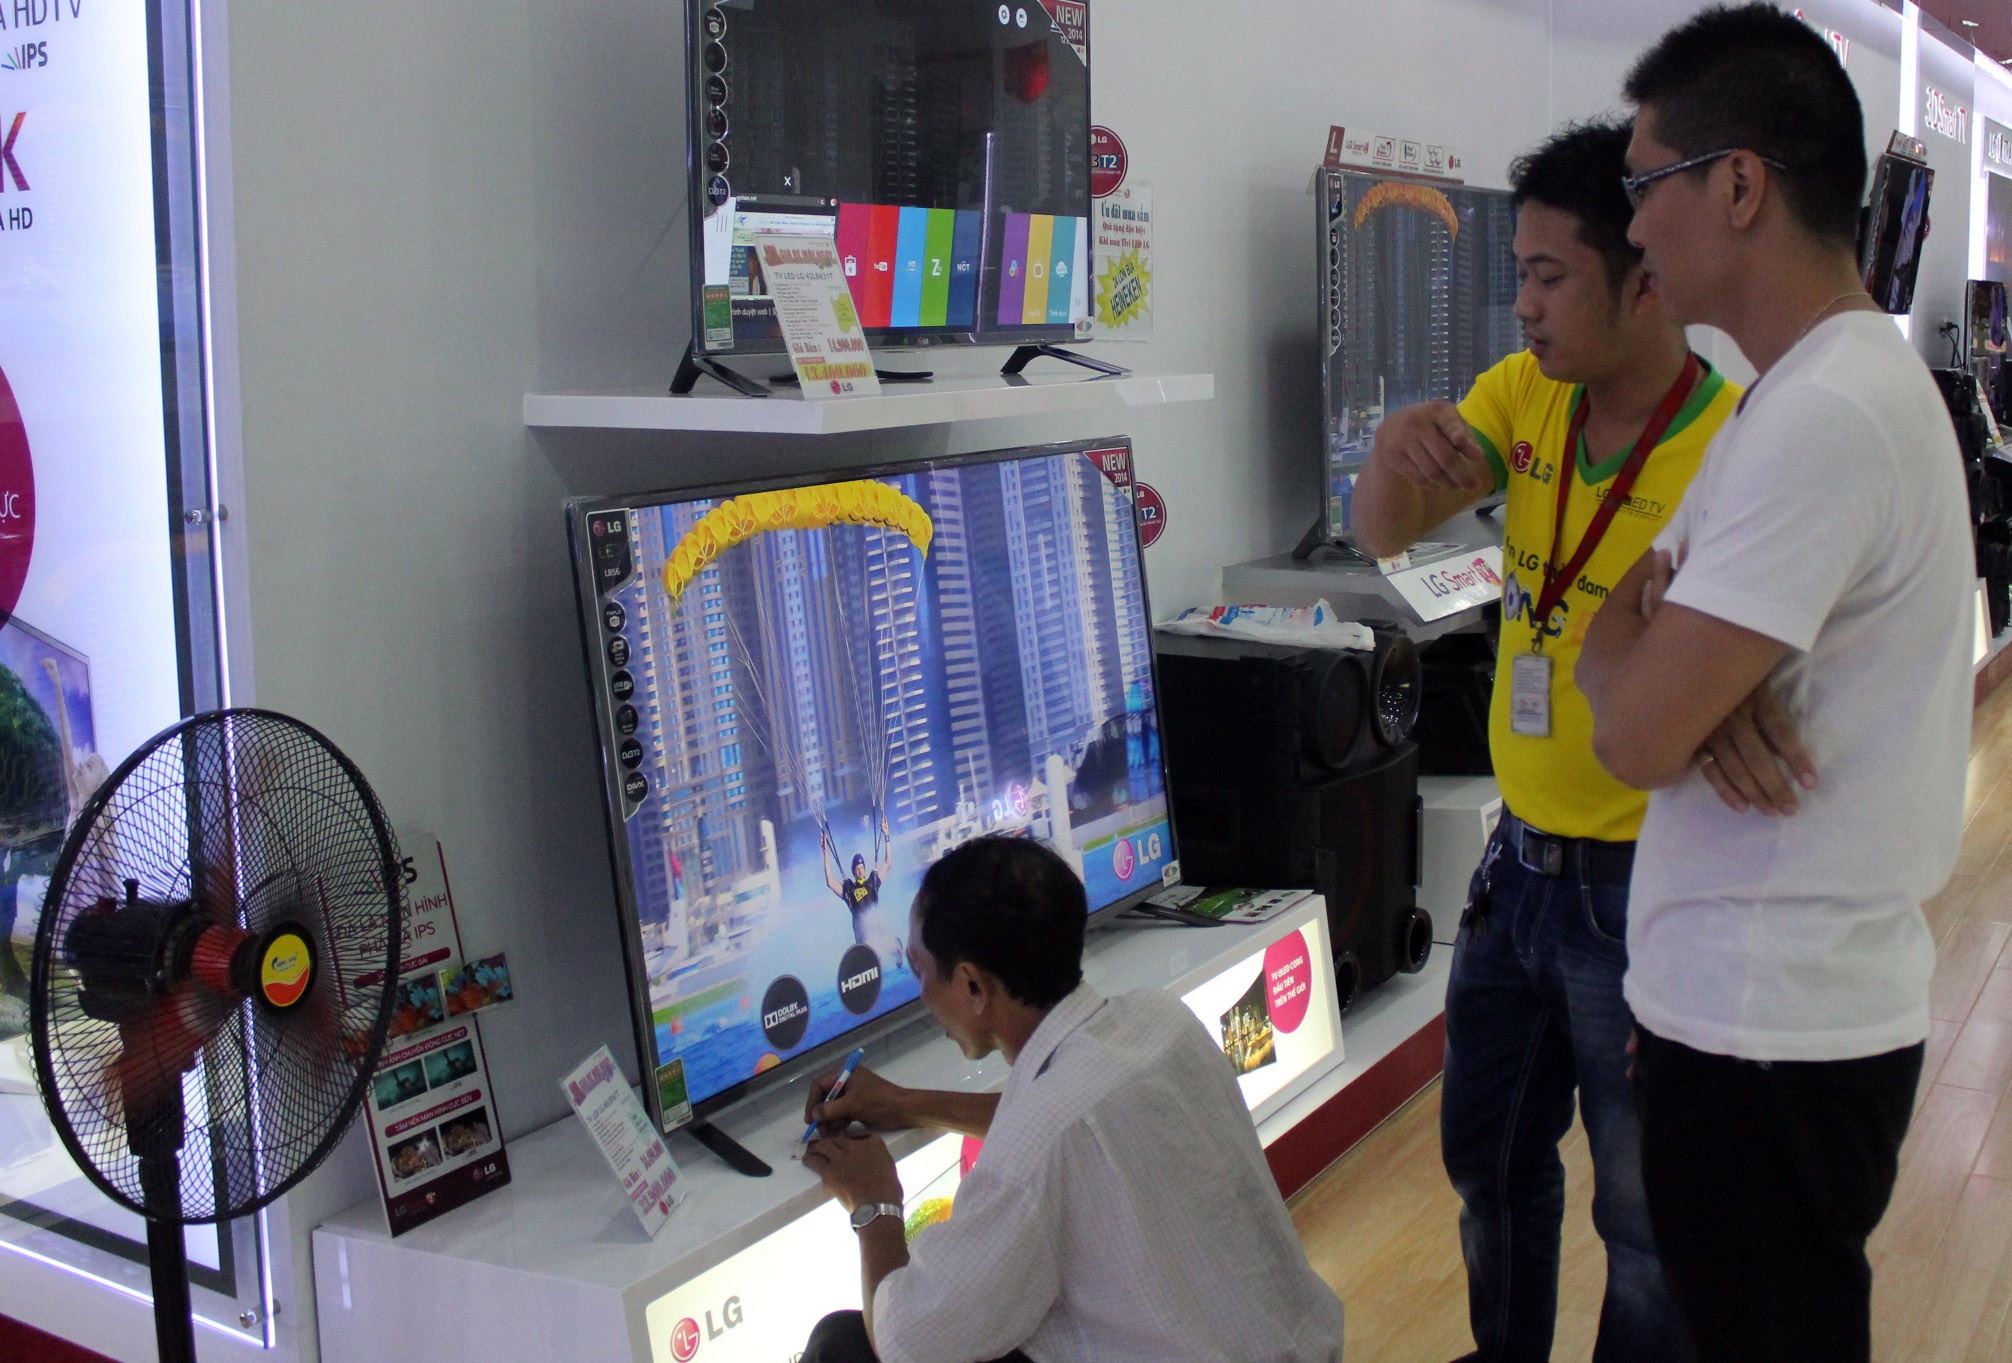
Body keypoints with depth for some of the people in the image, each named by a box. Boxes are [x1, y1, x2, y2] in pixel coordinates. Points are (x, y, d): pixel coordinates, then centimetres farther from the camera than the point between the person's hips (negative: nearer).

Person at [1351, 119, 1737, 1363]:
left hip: (1645, 888, -7)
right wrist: (1401, 449, -30)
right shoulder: (1526, 394, -2)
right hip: (1522, 859, 7)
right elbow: (1386, 533, -8)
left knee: (1648, 1215, 12)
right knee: (1490, 1157, 24)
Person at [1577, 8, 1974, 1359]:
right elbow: (1637, 617, 9)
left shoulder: (1822, 419, -23)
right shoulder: (1854, 380, 11)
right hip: (1803, 997, 9)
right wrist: (1693, 668, -13)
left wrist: (1624, 639, -4)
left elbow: (1636, 736, -25)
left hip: (1772, 1031, -9)